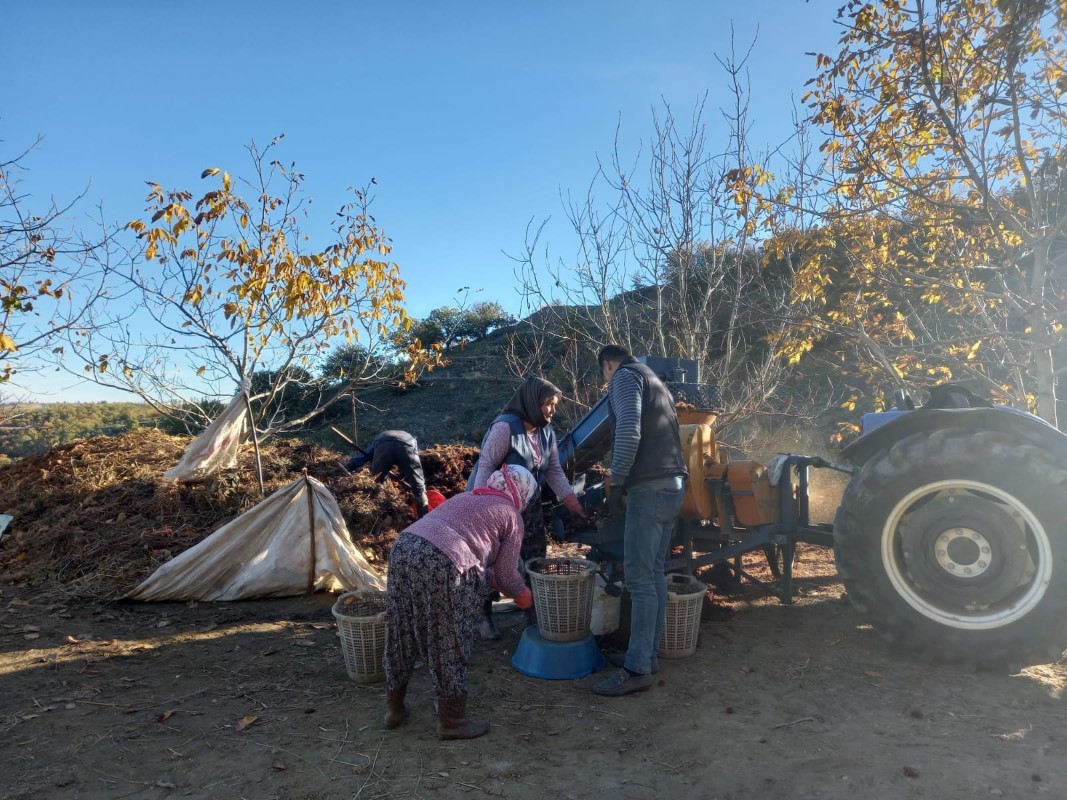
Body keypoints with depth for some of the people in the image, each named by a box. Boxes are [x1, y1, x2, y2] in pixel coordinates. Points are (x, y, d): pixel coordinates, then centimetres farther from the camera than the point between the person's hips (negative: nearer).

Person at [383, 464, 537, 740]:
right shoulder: (511, 515, 11)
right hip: (438, 563, -8)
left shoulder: (465, 497, 31)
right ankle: (451, 720, 23)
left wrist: (488, 578, 47)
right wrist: (523, 595, 32)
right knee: (449, 644, 9)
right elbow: (506, 575, 12)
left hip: (402, 547, 8)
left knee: (401, 636, 21)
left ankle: (394, 707, 37)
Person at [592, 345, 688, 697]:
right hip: (672, 484, 10)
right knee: (655, 573, 13)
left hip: (649, 487, -10)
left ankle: (638, 668, -4)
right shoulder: (654, 381, 26)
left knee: (639, 578, -7)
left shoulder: (626, 376, -2)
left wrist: (616, 484, -16)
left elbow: (628, 432, -18)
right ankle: (648, 652, 21)